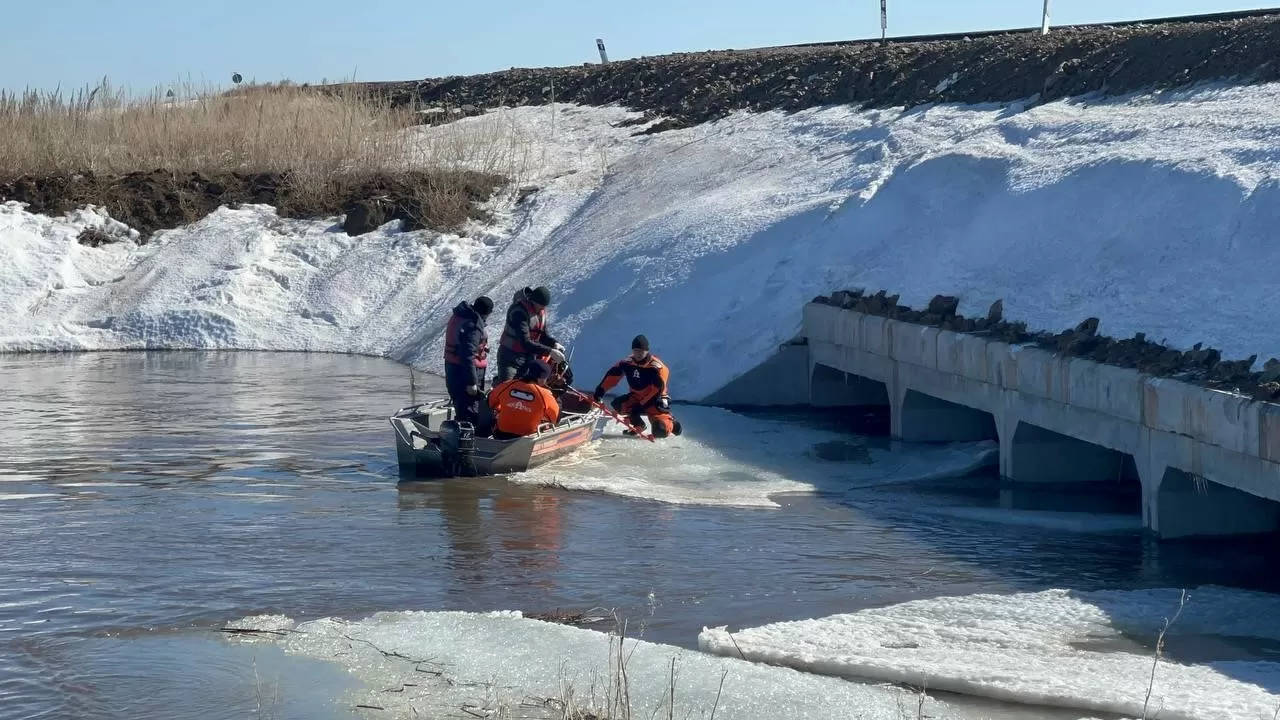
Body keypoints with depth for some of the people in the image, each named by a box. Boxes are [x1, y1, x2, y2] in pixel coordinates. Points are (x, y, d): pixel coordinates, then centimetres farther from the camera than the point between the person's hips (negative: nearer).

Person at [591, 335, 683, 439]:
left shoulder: (656, 367, -21)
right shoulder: (627, 363, -6)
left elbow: (658, 389, -23)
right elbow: (612, 376, -3)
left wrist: (641, 405, -25)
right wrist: (600, 391, -13)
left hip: (655, 400, -5)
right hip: (636, 397, 5)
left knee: (660, 431, -24)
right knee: (618, 404, -21)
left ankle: (671, 423, 15)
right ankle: (638, 425, 2)